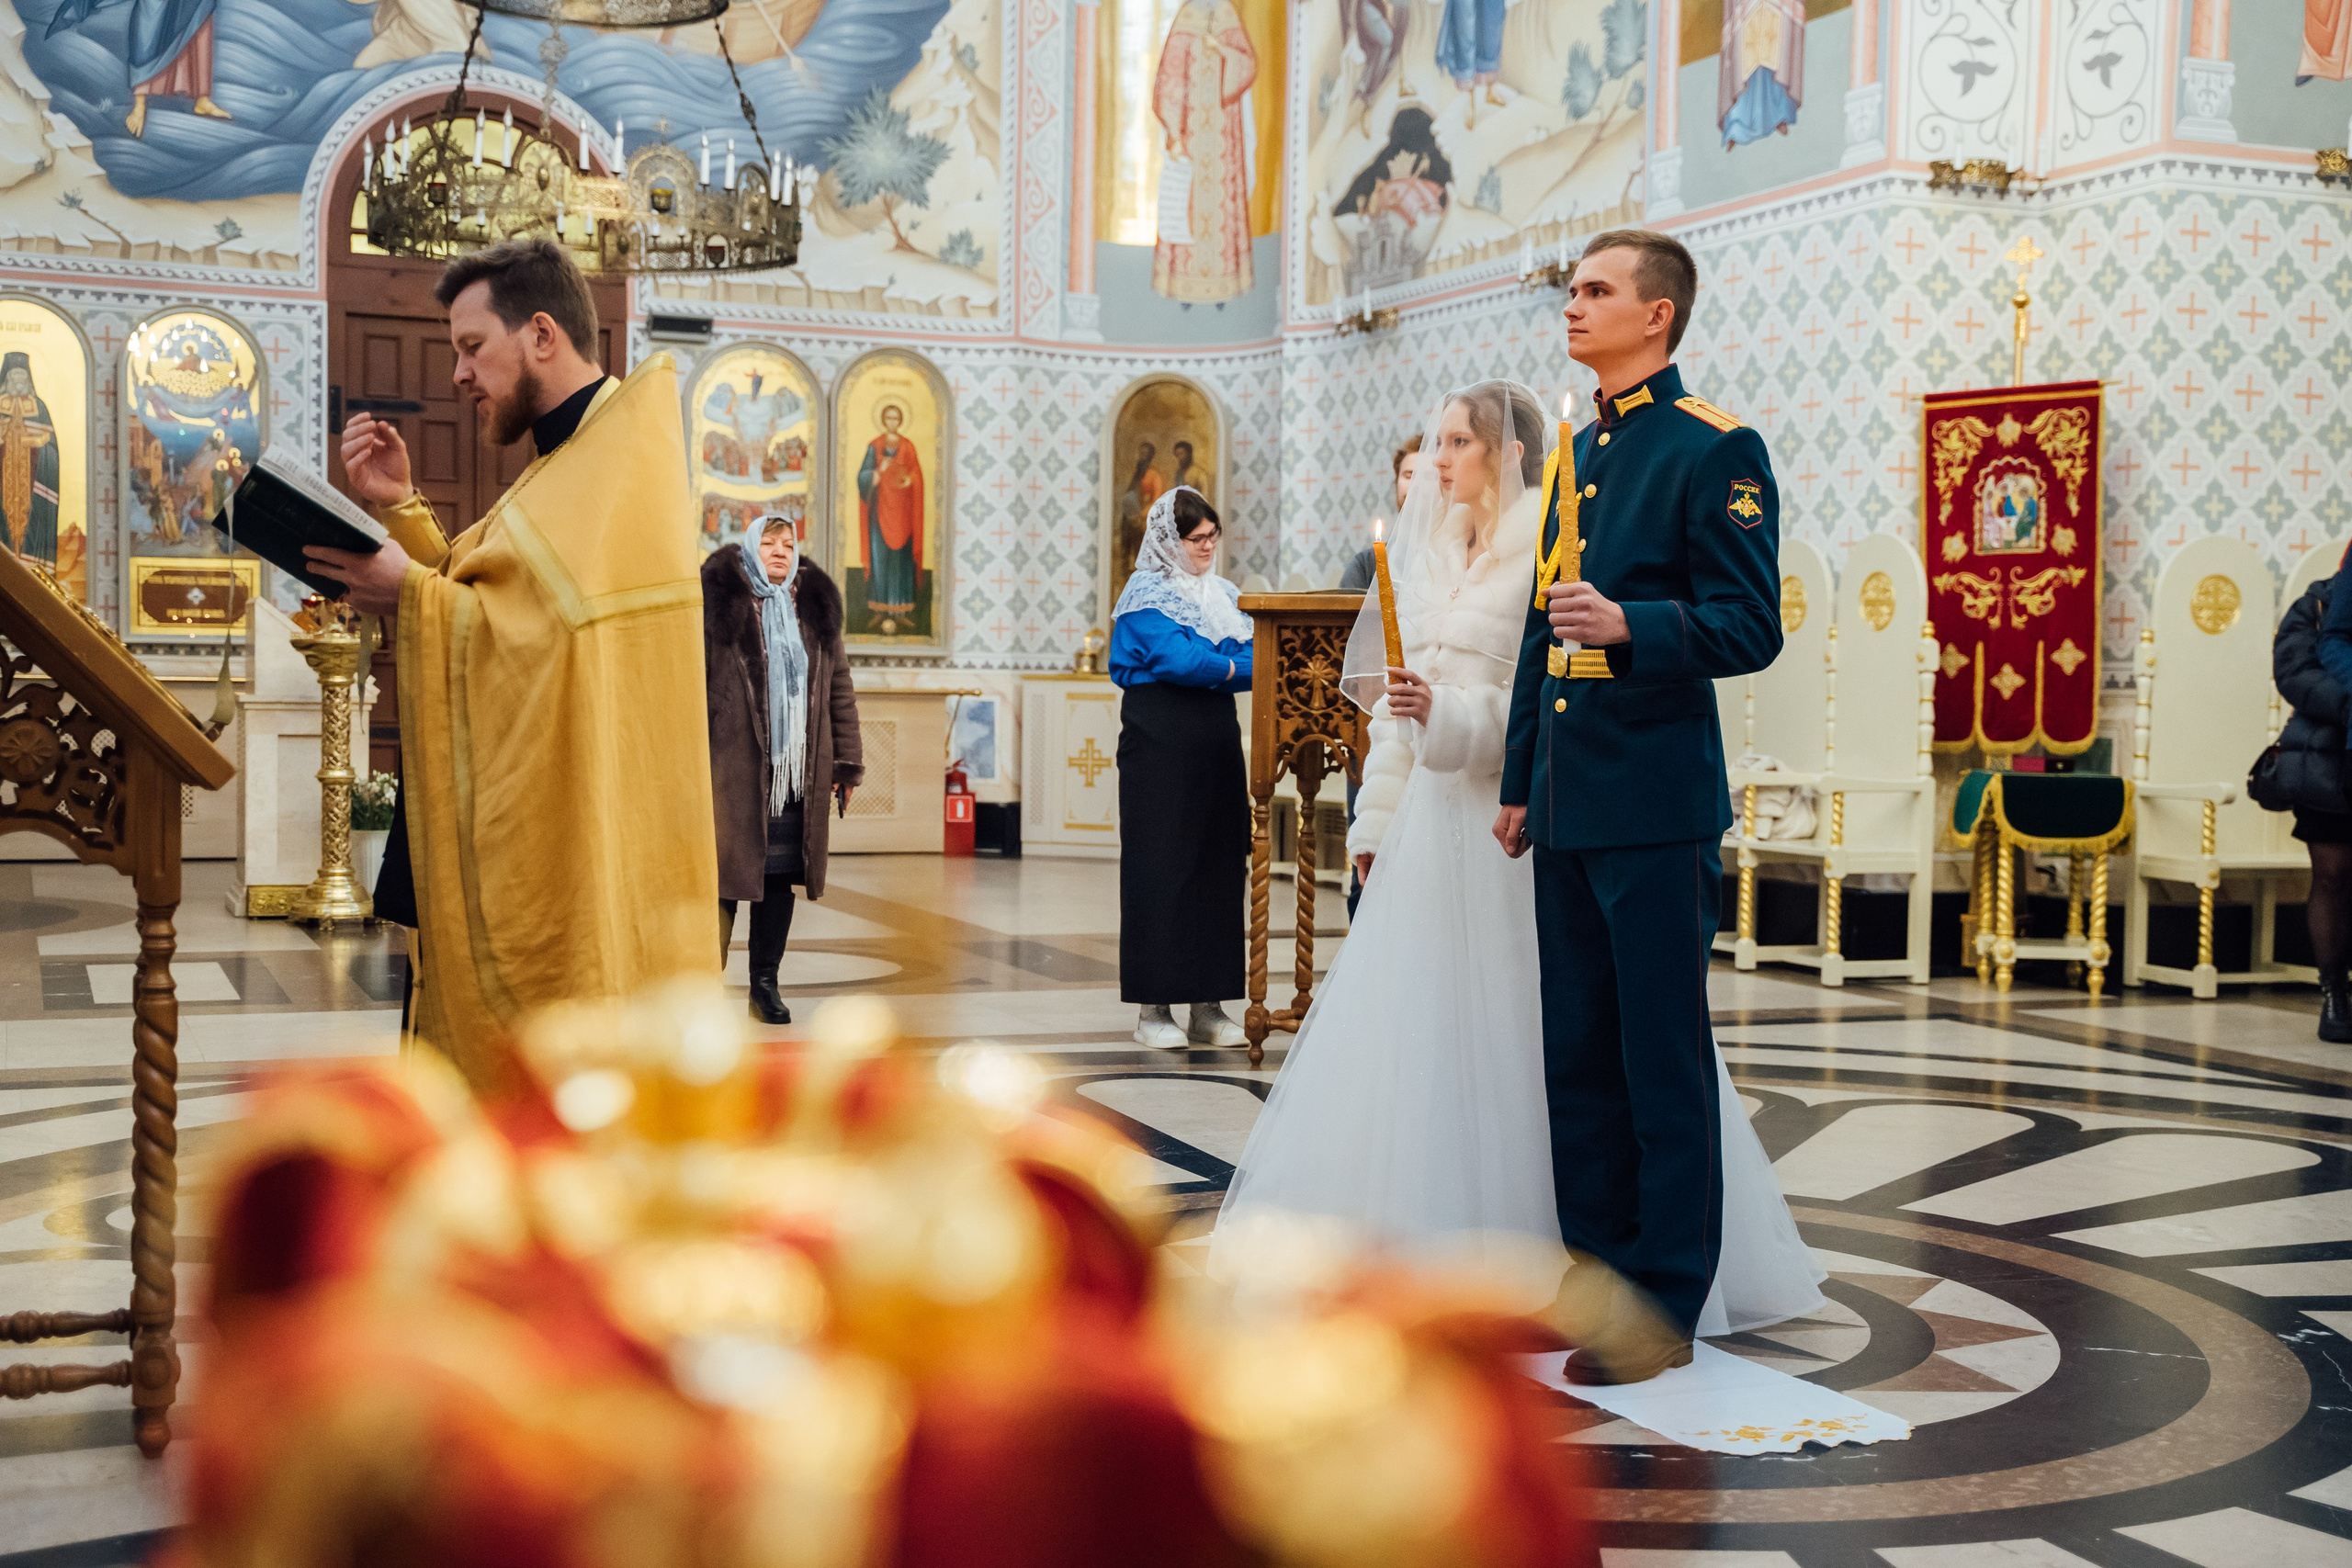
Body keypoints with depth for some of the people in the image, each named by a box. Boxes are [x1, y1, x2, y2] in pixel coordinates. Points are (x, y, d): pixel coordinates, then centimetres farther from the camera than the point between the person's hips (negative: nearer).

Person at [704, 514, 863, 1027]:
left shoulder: (817, 608, 14)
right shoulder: (717, 602, 1)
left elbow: (839, 689, 15)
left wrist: (846, 763, 10)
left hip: (799, 769, 4)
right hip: (732, 767, -4)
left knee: (781, 875, 6)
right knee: (726, 871, -4)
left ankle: (765, 984, 15)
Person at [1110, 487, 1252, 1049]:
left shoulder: (1222, 594, 18)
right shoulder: (1146, 594, -2)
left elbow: (1251, 656, 8)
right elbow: (1177, 659, -16)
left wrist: (1209, 669, -12)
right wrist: (1238, 668, -8)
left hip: (1217, 740, 6)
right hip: (1161, 744, -6)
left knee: (1220, 866, 4)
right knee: (1161, 867, -5)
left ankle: (1208, 1006, 9)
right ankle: (1154, 1008, 0)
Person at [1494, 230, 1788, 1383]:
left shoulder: (1714, 449, -6)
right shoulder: (1574, 454, 18)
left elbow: (1750, 628, -12)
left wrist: (1630, 625, -28)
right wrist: (1518, 783, 20)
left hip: (1656, 808, -8)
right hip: (1567, 808, 8)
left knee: (1663, 1059, -1)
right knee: (1577, 1056, 13)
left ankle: (1665, 1309, 8)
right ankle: (1594, 1276, 23)